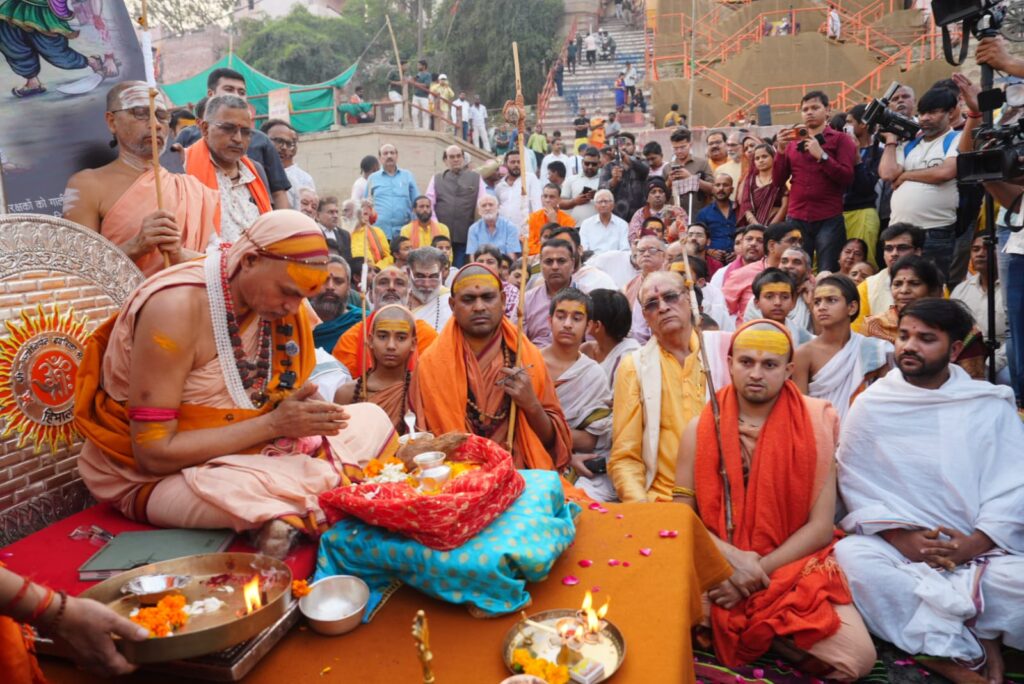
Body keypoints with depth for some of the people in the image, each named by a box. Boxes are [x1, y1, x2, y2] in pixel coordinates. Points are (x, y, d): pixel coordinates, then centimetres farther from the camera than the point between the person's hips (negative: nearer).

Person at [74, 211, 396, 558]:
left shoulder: (269, 296, -5)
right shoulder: (177, 308, -27)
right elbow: (154, 453, -26)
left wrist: (309, 411, -17)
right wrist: (273, 424, -28)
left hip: (236, 451, 7)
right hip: (149, 474, -7)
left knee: (372, 419, 0)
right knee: (249, 491, -40)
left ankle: (290, 514, -12)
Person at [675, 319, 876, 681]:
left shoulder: (814, 425, -3)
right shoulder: (700, 428, -1)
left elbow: (821, 526, -5)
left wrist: (761, 570, -15)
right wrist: (731, 557, -16)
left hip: (793, 567, 0)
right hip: (718, 569, 0)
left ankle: (757, 633, 3)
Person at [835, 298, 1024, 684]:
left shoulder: (992, 405, 5)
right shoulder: (871, 406, 3)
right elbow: (856, 486, -1)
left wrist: (973, 545, -16)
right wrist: (900, 538, -15)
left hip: (982, 550, 0)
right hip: (897, 544, 0)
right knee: (852, 557, -31)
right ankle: (969, 646, -18)